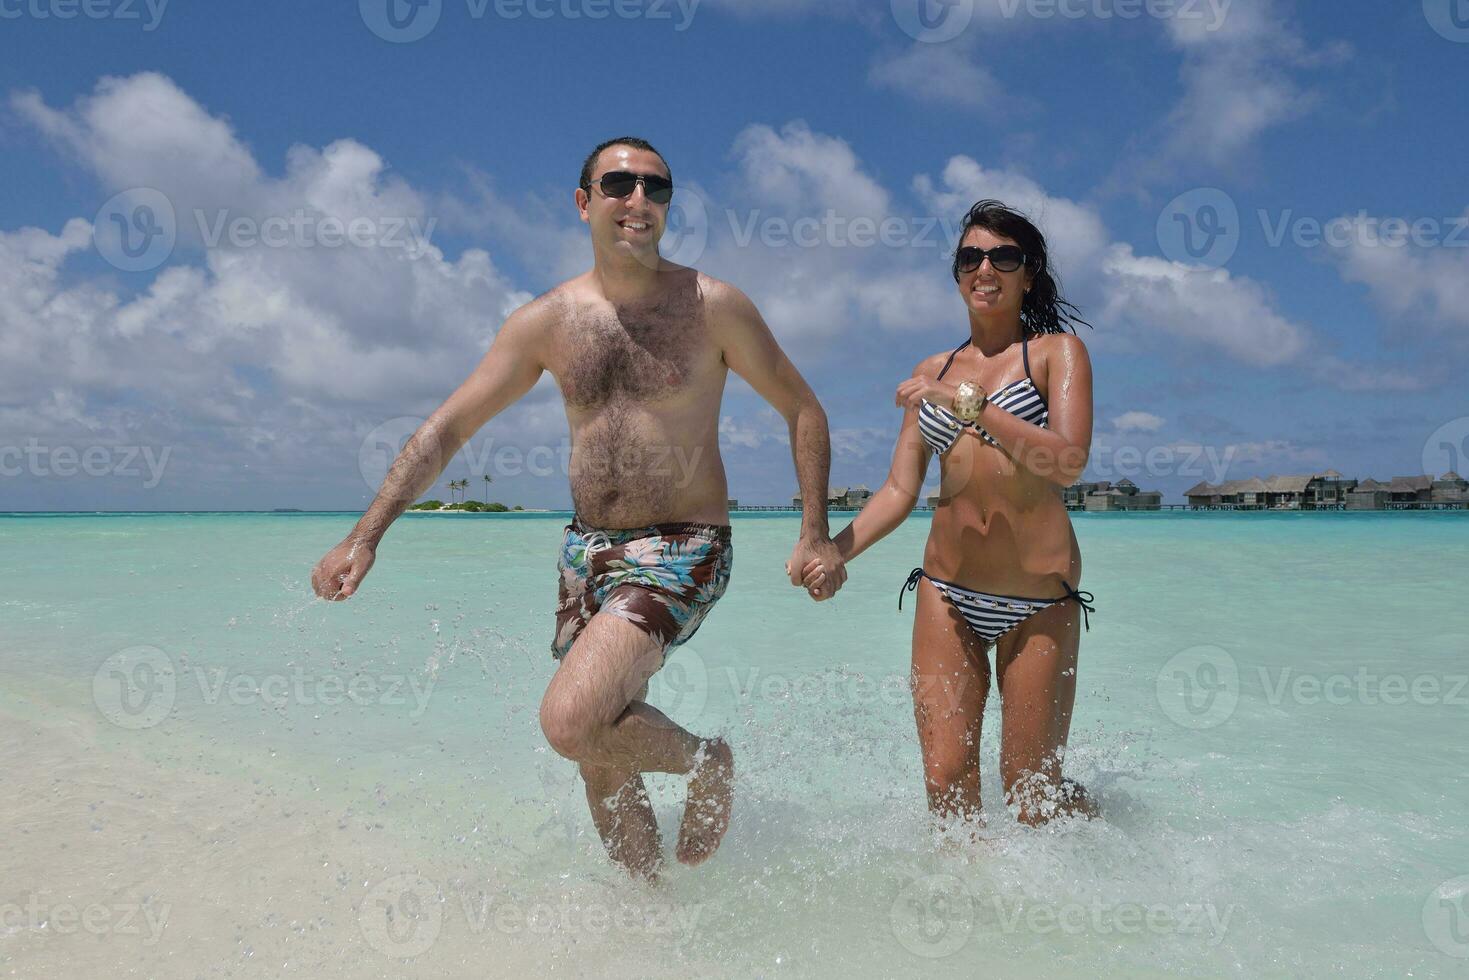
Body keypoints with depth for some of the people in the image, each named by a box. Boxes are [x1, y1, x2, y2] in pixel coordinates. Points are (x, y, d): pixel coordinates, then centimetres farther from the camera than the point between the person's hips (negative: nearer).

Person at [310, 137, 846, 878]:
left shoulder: (712, 306, -6)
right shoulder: (547, 321, 2)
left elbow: (803, 410, 2)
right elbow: (445, 429, 4)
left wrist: (815, 533, -7)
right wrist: (364, 537, -4)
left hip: (681, 554, -5)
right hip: (586, 553, 5)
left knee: (571, 721, -23)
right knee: (600, 761, 12)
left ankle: (706, 762, 6)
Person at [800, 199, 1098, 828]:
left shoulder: (1056, 351, 0)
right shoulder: (932, 371, 12)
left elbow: (1067, 463, -16)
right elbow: (900, 491, 9)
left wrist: (969, 404, -21)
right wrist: (836, 549, -6)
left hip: (1039, 600, -3)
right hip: (947, 593, 4)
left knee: (1030, 793, 6)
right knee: (946, 783, -1)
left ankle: (1097, 817, 38)